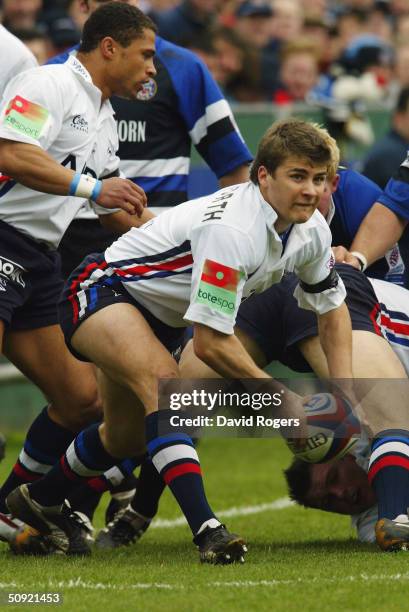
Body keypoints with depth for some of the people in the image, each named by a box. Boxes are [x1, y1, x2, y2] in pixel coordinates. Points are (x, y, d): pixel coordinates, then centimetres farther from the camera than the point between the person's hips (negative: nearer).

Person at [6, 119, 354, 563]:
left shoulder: (311, 230, -10)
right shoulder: (232, 229, -36)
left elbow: (333, 309, 8)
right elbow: (210, 343, -34)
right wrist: (279, 396, -24)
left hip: (159, 318, 9)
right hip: (102, 289, -9)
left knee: (127, 439, 21)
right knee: (162, 378, -37)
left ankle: (37, 500, 50)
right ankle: (206, 530, -45)